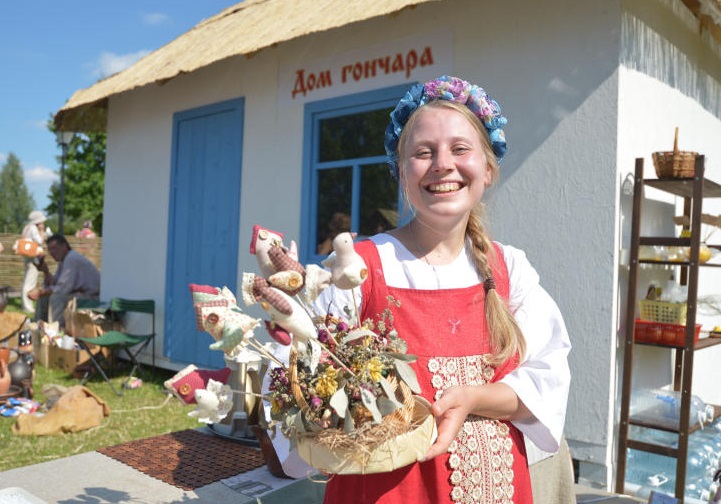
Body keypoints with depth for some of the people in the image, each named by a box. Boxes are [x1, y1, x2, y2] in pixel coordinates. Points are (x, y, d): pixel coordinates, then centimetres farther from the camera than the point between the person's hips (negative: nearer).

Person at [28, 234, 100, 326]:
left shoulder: (72, 259, -20)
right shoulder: (63, 260, 12)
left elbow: (63, 288, -24)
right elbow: (52, 284, 10)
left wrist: (40, 293, -17)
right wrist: (45, 271, -5)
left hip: (91, 296, -11)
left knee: (56, 298, -27)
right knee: (44, 297, 13)